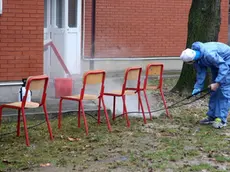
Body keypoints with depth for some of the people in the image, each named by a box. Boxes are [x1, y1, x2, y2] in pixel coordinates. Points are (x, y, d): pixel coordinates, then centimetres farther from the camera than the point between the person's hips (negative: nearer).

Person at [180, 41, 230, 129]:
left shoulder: (208, 53, -37)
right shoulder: (196, 58, -11)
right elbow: (200, 74, -4)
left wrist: (217, 83, -35)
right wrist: (196, 89, -7)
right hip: (217, 63, 9)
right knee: (214, 91, 8)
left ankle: (221, 119, -11)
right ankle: (212, 116, 14)